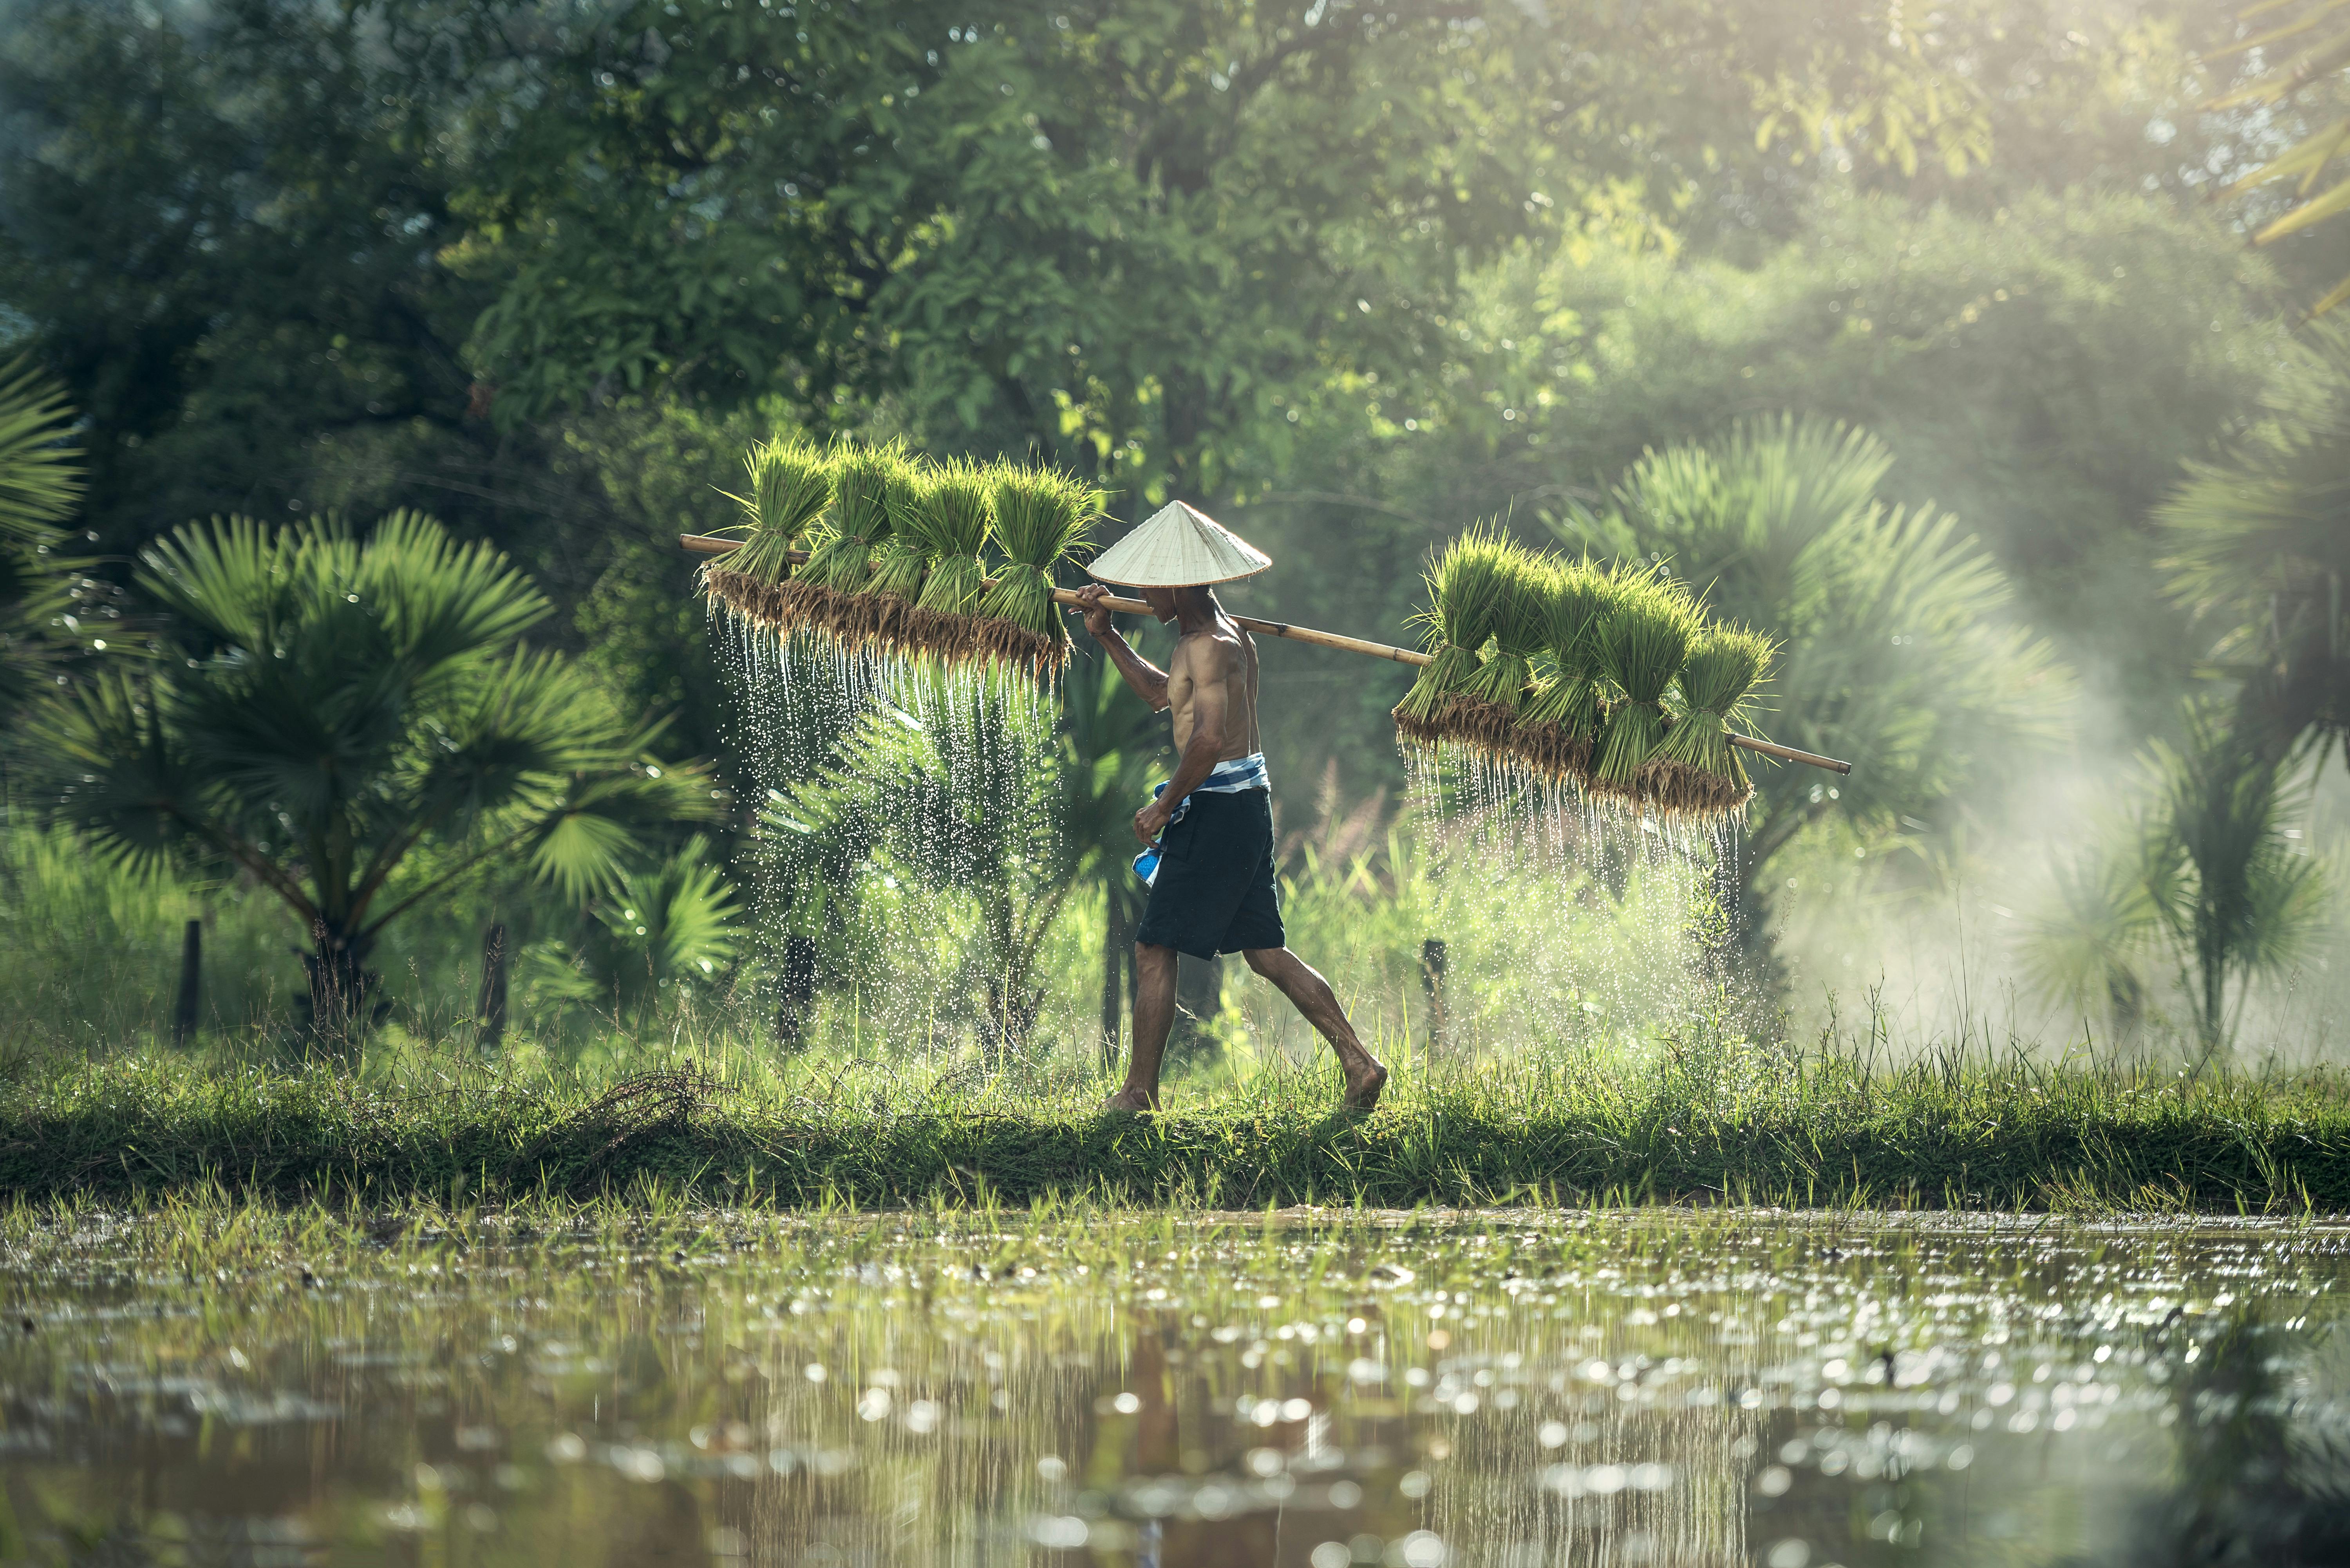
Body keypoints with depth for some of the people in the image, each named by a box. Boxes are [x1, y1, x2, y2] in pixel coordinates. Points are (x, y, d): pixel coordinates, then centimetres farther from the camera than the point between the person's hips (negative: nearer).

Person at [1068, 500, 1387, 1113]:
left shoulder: (1211, 646, -16)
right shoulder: (1212, 635, 16)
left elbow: (1209, 739, -28)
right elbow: (1161, 692, 33)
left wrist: (1165, 807, -18)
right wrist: (1106, 636, 26)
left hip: (1218, 809, -10)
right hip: (1247, 806, 10)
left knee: (1154, 952, -3)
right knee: (1266, 953, 11)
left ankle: (1138, 1094, 1)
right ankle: (1360, 1064, 6)